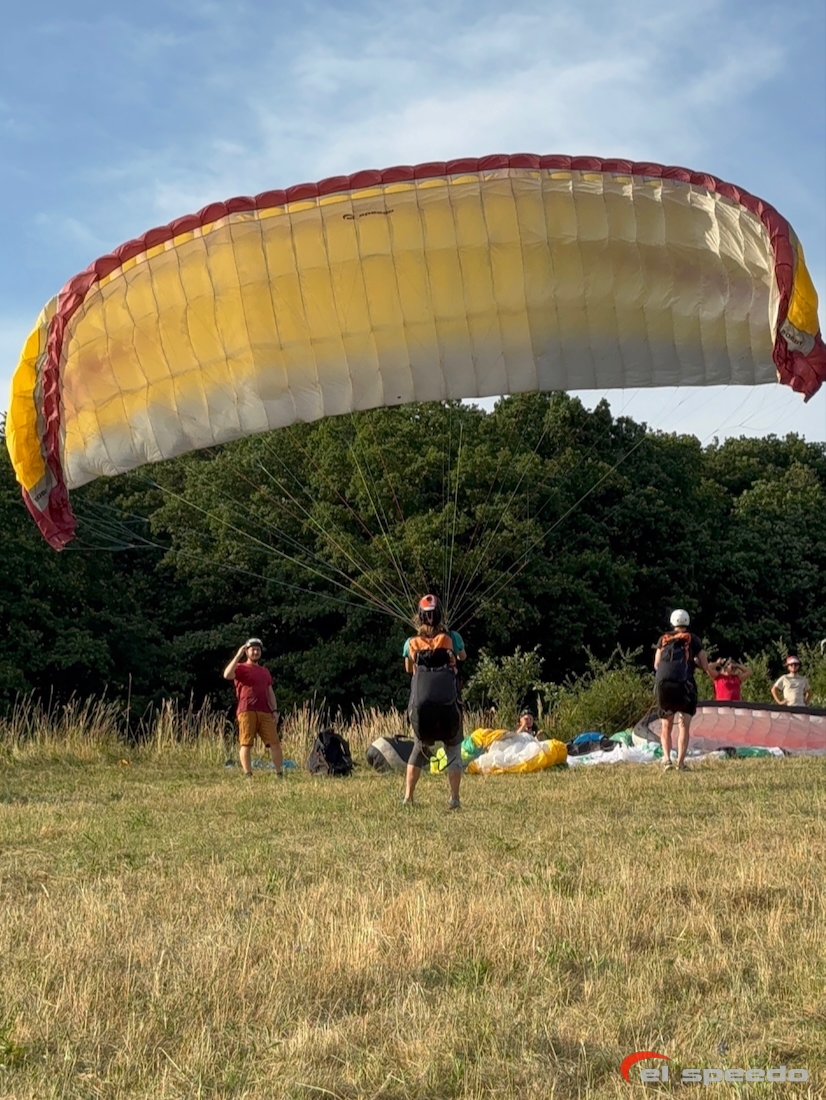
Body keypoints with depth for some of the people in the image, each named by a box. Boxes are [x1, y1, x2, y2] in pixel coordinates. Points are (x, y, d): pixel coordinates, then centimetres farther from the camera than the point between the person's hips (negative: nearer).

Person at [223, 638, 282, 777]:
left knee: (275, 743, 1)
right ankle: (247, 775, -8)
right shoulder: (241, 668, 6)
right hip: (246, 712, -5)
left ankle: (280, 774, 6)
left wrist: (274, 710, 11)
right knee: (246, 744, -7)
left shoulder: (265, 671, 24)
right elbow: (227, 675, -15)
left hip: (265, 713, 5)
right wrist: (238, 655, -13)